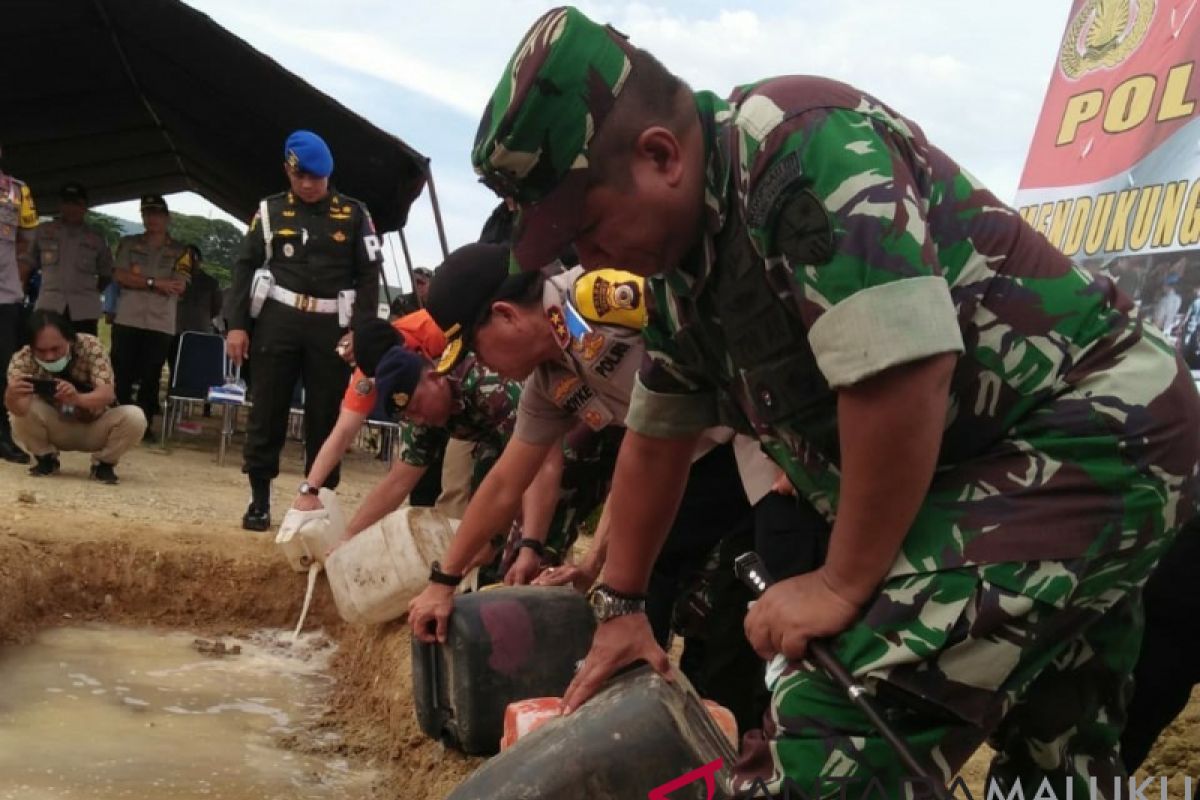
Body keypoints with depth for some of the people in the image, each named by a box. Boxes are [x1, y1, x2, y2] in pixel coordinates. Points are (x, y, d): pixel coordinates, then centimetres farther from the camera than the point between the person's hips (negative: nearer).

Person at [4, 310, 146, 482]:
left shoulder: (90, 346, -24)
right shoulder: (23, 359, -23)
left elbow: (108, 394, -36)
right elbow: (20, 409, -37)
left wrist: (77, 398, -57)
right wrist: (12, 396, -61)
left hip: (94, 429, -1)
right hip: (56, 429, 1)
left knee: (134, 417, -30)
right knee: (19, 416, -30)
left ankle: (103, 463, -2)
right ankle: (47, 458, 0)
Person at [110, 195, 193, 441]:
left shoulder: (180, 251, 6)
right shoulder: (128, 243, 10)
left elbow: (180, 286, -6)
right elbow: (119, 276, -3)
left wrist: (137, 280, -6)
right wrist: (154, 283, -13)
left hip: (161, 325, -1)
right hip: (127, 320, 1)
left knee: (151, 378, 1)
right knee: (122, 375, 2)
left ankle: (144, 424, 10)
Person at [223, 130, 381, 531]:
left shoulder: (354, 214, 5)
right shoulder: (270, 211, 8)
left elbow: (369, 276, 4)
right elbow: (246, 267, 8)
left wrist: (359, 330, -6)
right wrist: (236, 324, -1)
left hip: (331, 327, -1)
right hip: (278, 321, 1)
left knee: (325, 417, 3)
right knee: (267, 411, 2)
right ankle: (259, 500, 11)